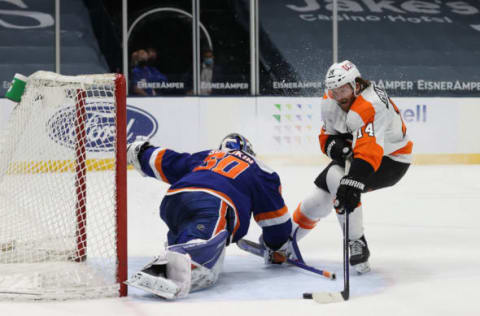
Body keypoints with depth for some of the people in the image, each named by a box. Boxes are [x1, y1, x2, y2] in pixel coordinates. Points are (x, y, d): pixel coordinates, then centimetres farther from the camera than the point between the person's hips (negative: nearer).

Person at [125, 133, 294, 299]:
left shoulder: (205, 156, 39)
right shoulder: (258, 169, 30)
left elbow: (163, 162, 44)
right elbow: (274, 214, 27)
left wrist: (141, 152, 64)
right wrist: (279, 248, 41)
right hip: (213, 205, -5)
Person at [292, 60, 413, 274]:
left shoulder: (370, 106, -35)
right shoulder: (330, 103, -8)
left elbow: (368, 152, -45)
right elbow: (327, 135, 3)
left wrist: (352, 184, -55)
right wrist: (334, 145, -22)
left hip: (390, 160, -8)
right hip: (351, 154, 8)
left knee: (337, 177, -29)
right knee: (320, 195, 1)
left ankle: (357, 245, -19)